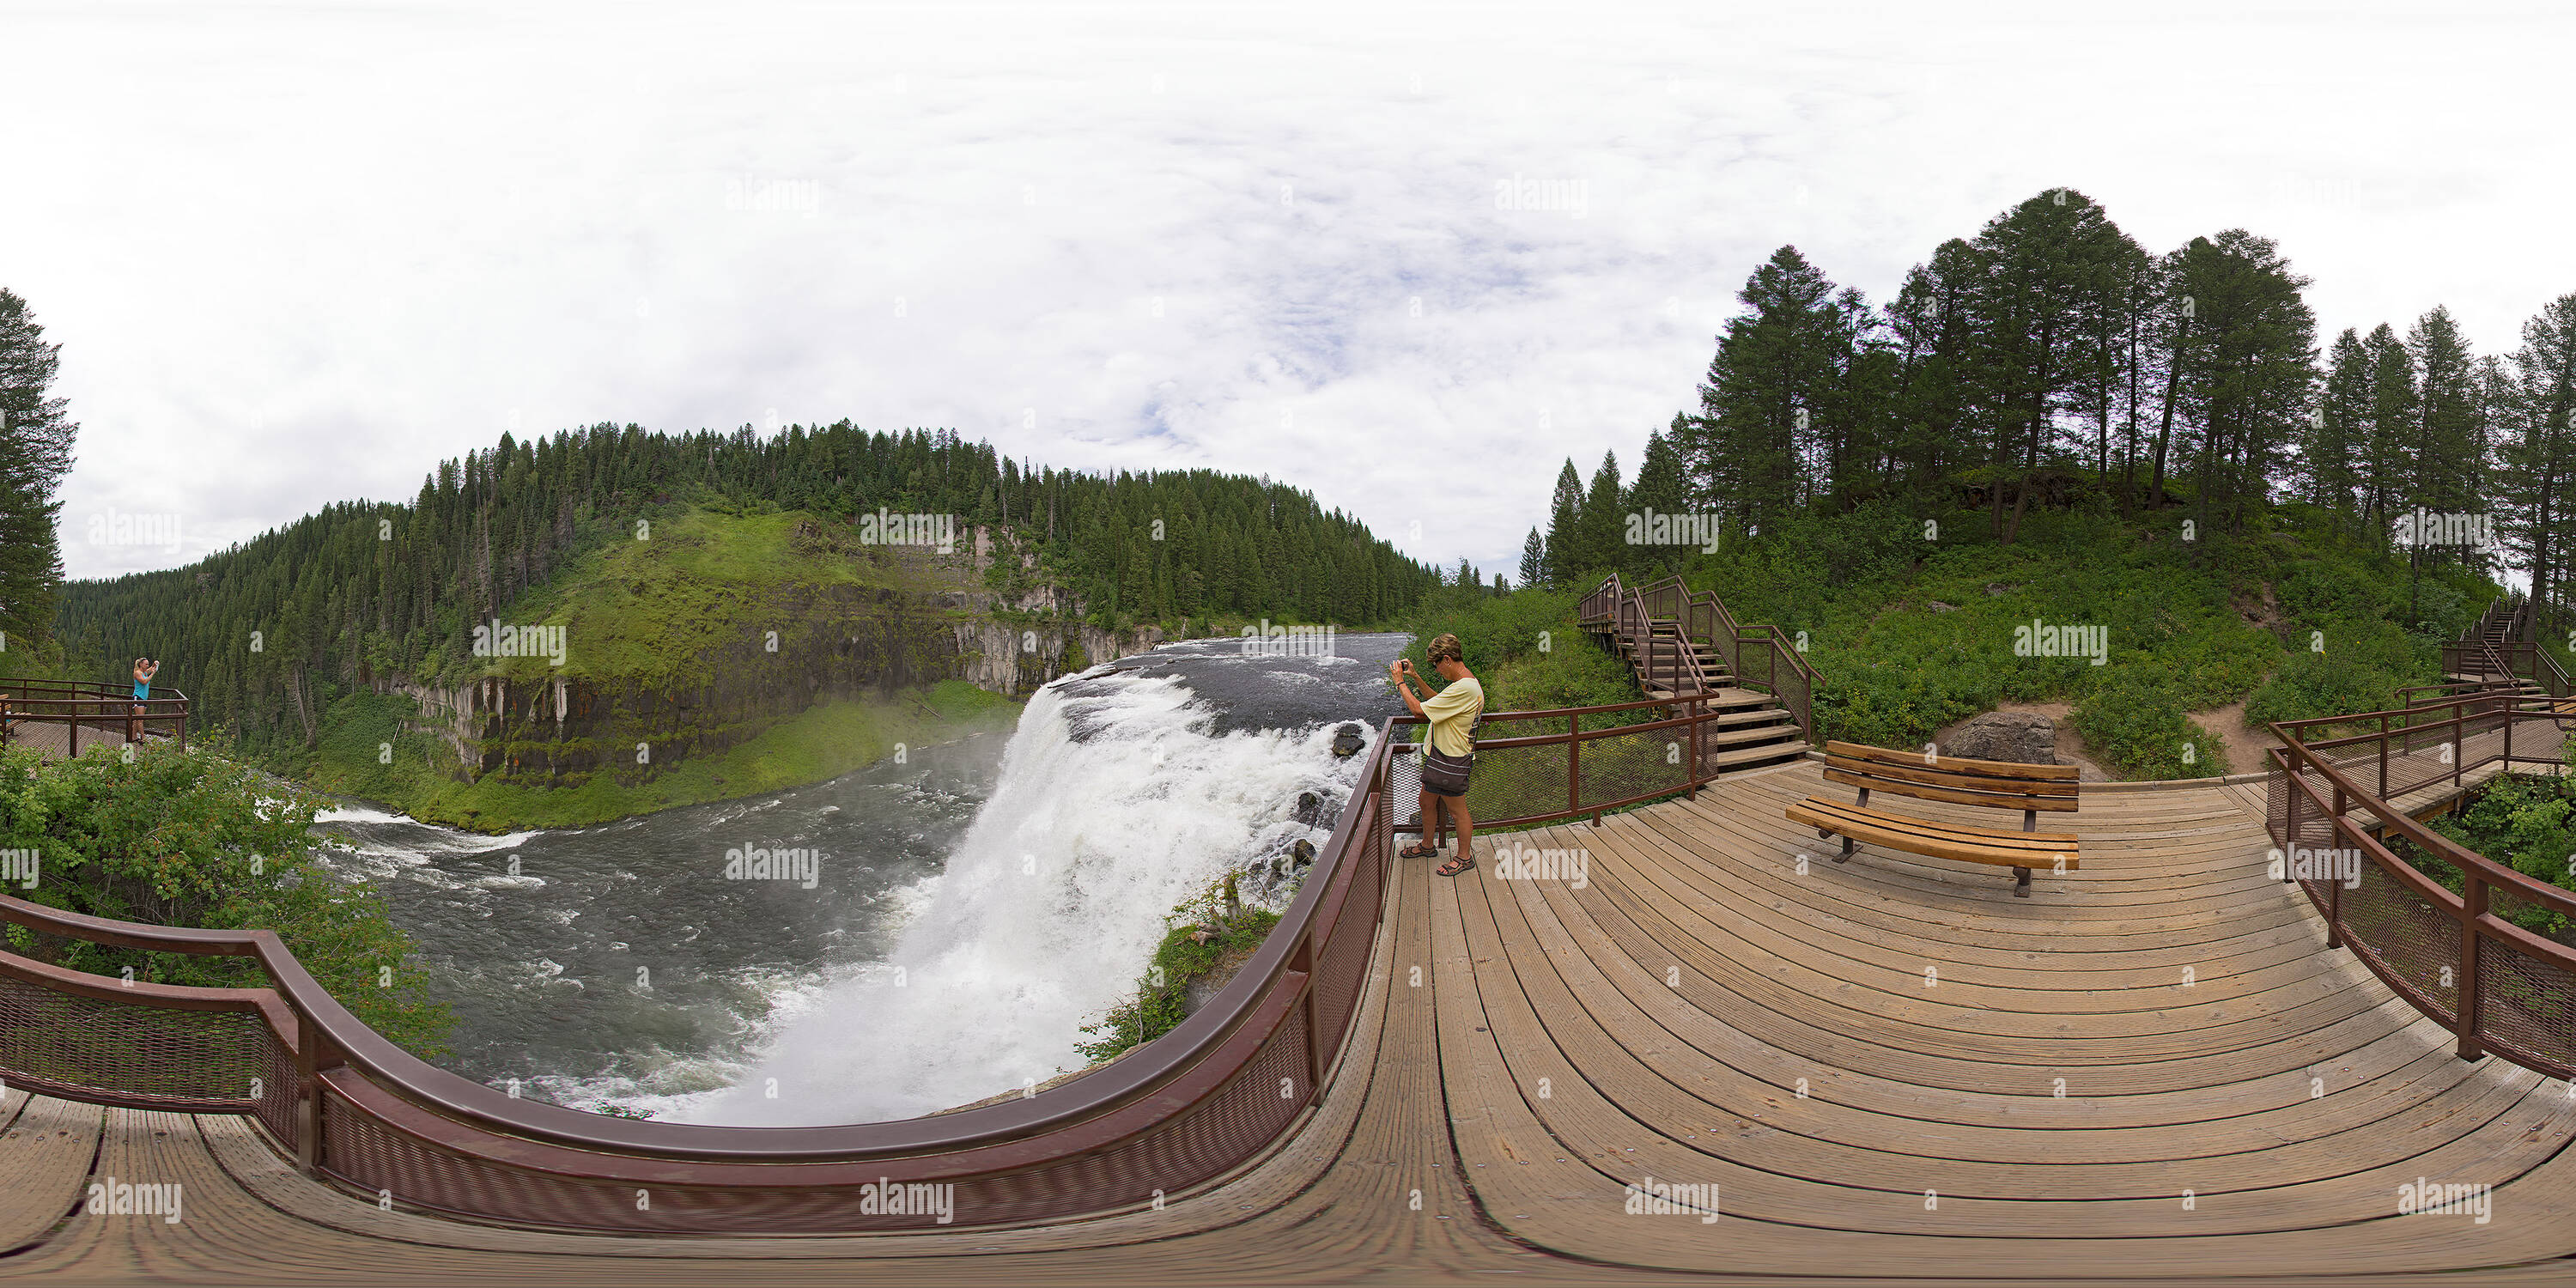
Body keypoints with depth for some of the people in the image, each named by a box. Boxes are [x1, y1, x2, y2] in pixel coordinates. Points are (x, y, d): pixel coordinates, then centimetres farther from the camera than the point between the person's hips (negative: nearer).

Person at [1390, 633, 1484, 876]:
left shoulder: (1464, 689, -27)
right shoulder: (1469, 684, 6)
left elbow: (1419, 709, -25)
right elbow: (1436, 702, 24)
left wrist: (1400, 682, -12)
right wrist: (1416, 678, 15)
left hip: (1451, 762, -10)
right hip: (1439, 755, 10)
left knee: (1457, 810, 5)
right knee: (1427, 801, 21)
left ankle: (1465, 857, 19)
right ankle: (1427, 846, 38)